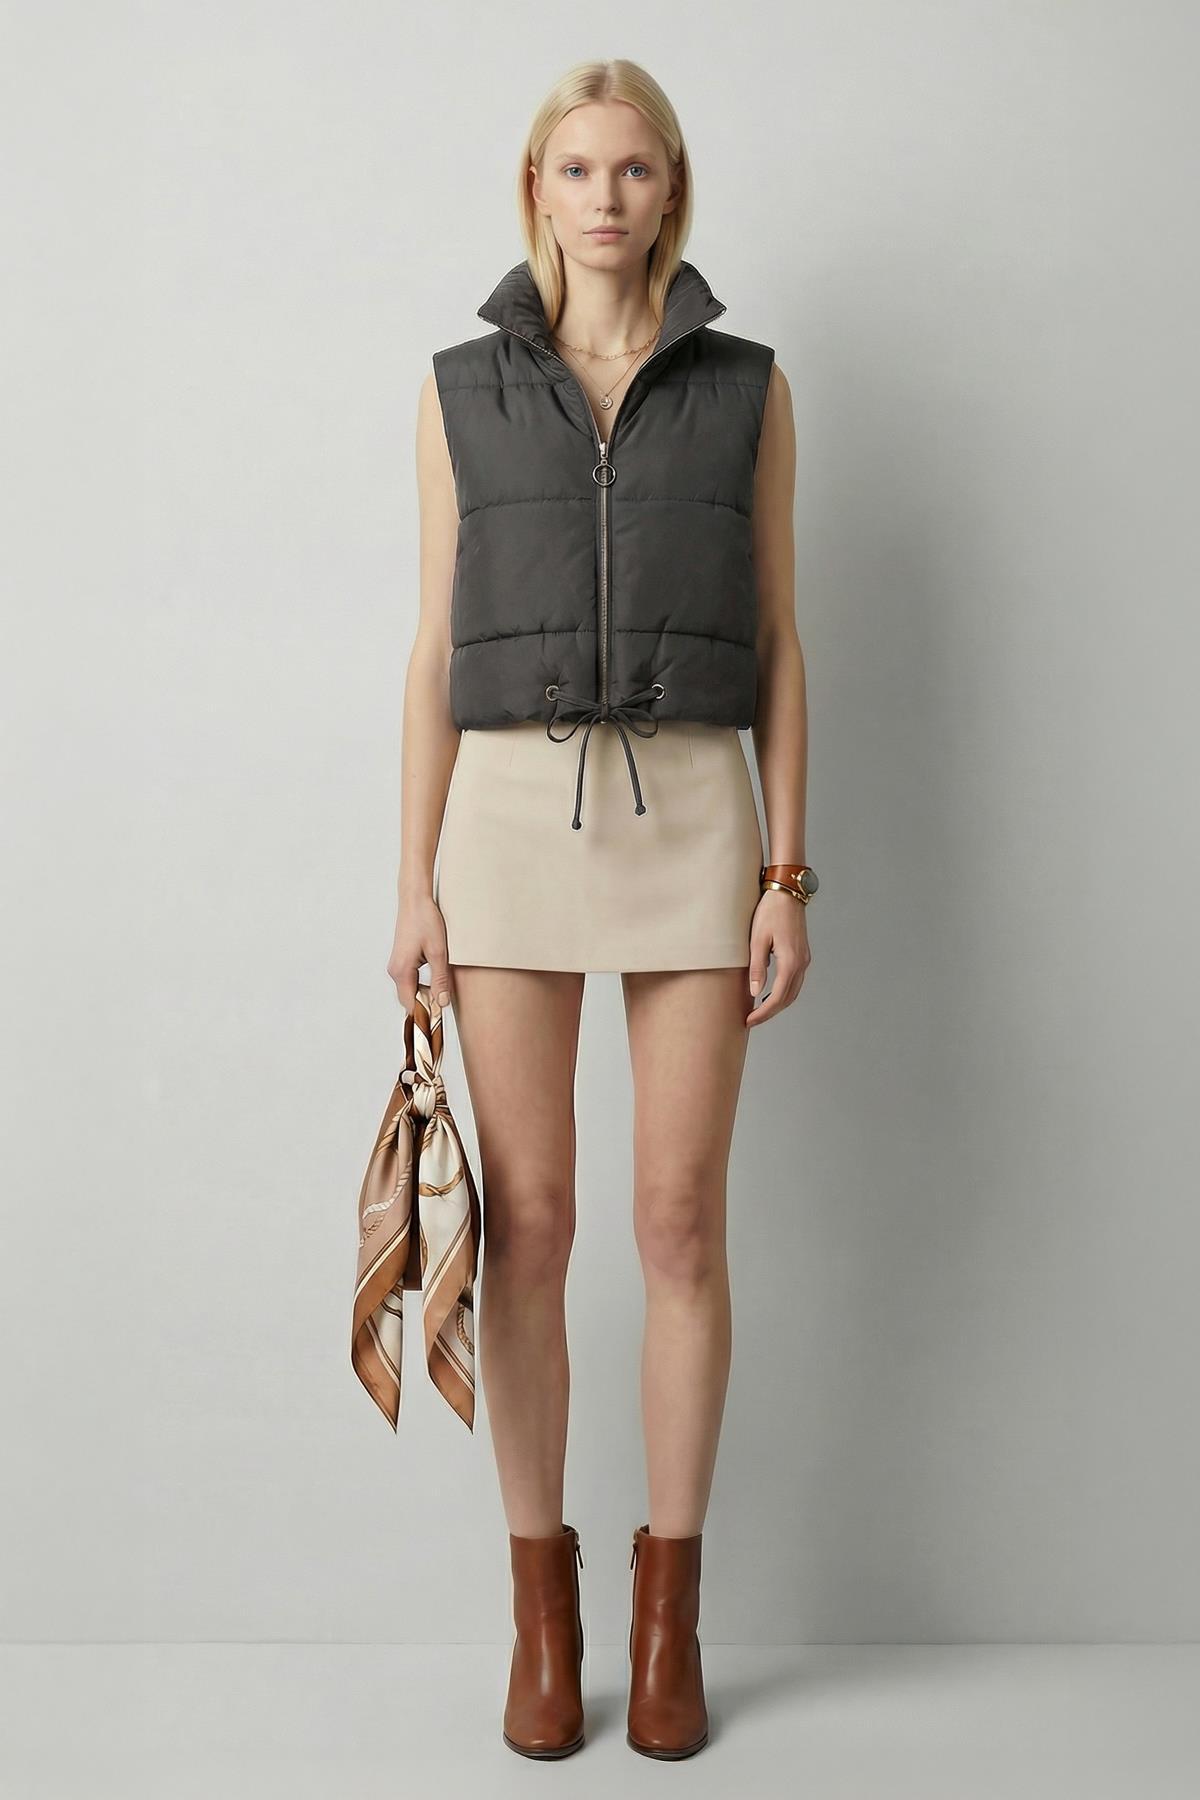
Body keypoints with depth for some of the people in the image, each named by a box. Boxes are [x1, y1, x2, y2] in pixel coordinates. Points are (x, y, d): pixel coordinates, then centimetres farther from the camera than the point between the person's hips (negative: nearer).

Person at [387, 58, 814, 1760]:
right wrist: (417, 883, 0)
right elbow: (437, 648, 6)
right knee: (528, 1223, 1)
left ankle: (670, 1608, 17)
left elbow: (776, 644, 6)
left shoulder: (747, 388, 7)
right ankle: (544, 1607, 17)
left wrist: (788, 873, -2)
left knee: (682, 1224, 0)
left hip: (693, 822, 0)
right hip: (512, 819, 1)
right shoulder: (464, 389, 8)